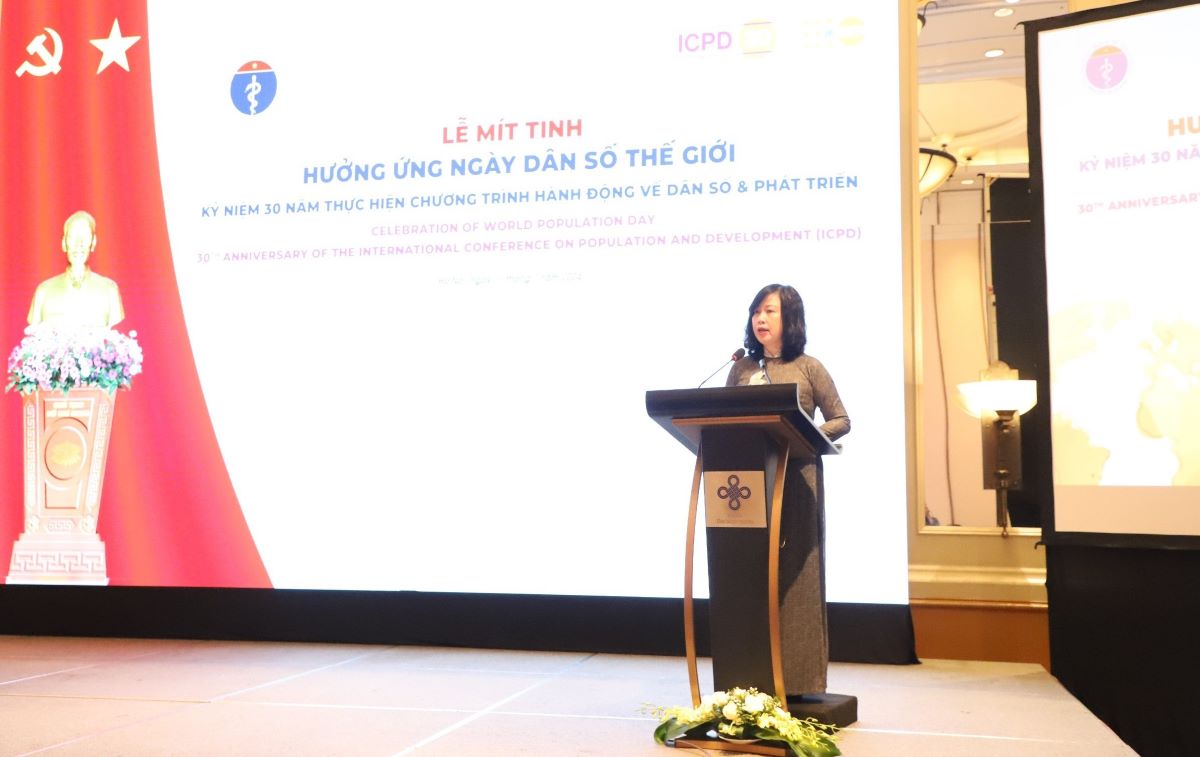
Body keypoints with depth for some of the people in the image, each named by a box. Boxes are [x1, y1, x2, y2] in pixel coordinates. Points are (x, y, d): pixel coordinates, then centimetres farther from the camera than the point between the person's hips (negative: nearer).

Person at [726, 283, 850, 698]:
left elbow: (841, 421, 4)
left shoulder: (809, 368, 3)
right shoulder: (741, 369, 12)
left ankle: (797, 678, 5)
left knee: (795, 574, -1)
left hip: (797, 479, -3)